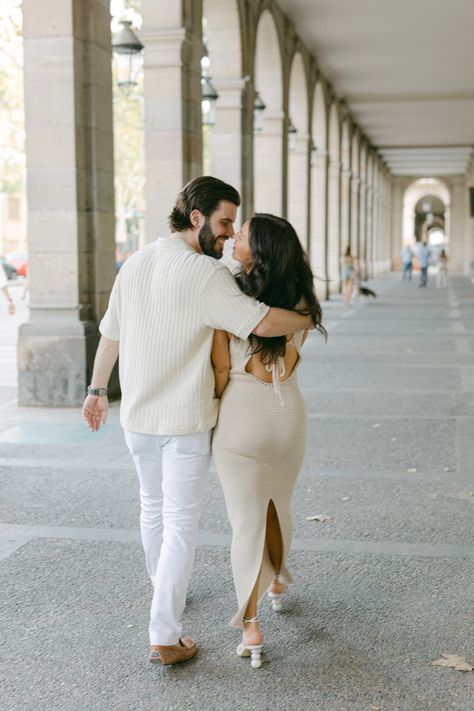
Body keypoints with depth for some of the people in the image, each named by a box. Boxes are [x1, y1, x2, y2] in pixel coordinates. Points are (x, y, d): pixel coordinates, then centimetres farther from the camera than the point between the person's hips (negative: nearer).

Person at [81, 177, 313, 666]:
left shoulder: (135, 264, 4)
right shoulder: (204, 273, -19)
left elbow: (110, 334, 12)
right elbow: (264, 323, -27)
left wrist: (97, 390, 24)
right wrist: (307, 319, -7)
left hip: (137, 415, 7)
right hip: (185, 421, -7)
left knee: (153, 506, 24)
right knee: (180, 524, 2)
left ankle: (165, 593, 45)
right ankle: (164, 638, 5)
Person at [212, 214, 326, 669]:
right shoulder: (301, 301, -3)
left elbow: (222, 368, -12)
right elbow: (284, 365, -8)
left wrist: (214, 409, 5)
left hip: (242, 417, -4)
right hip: (288, 414, 4)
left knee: (246, 520, 6)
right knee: (277, 505, 26)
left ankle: (250, 626, 4)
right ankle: (276, 582, 48)